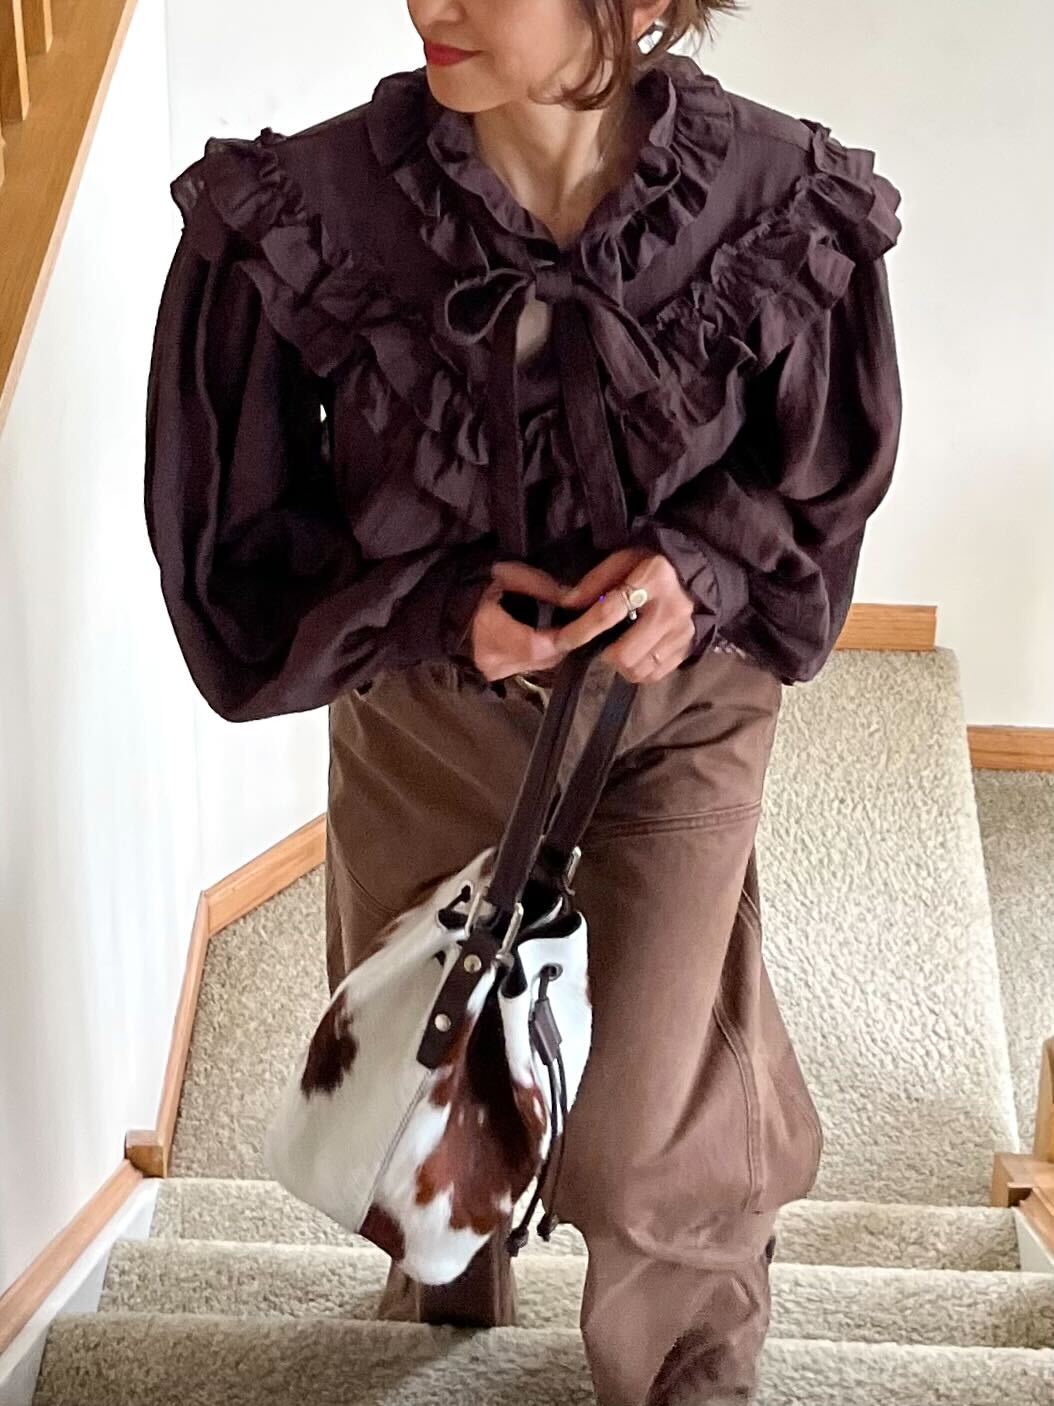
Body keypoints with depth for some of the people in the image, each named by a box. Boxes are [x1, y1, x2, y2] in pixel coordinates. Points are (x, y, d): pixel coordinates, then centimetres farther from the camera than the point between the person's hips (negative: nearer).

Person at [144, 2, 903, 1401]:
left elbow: (823, 476, -2)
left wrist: (702, 572, -22)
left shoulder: (784, 205, -19)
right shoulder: (305, 211, -21)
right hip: (423, 719, 1)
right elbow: (235, 527, -8)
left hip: (677, 717, -1)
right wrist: (437, 604, -24)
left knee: (642, 1140, 1)